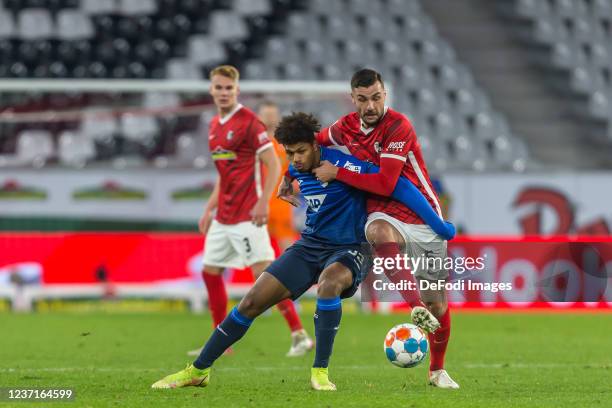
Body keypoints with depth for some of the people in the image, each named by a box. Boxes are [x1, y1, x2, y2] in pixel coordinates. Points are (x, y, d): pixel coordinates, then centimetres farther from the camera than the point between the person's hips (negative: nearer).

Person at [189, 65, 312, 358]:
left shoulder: (249, 122, -11)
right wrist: (209, 210, 21)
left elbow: (273, 165, -14)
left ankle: (299, 335, -14)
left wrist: (263, 202, -23)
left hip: (246, 215, -9)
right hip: (222, 216, 9)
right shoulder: (215, 126, 14)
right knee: (210, 272, 10)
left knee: (264, 272, -15)